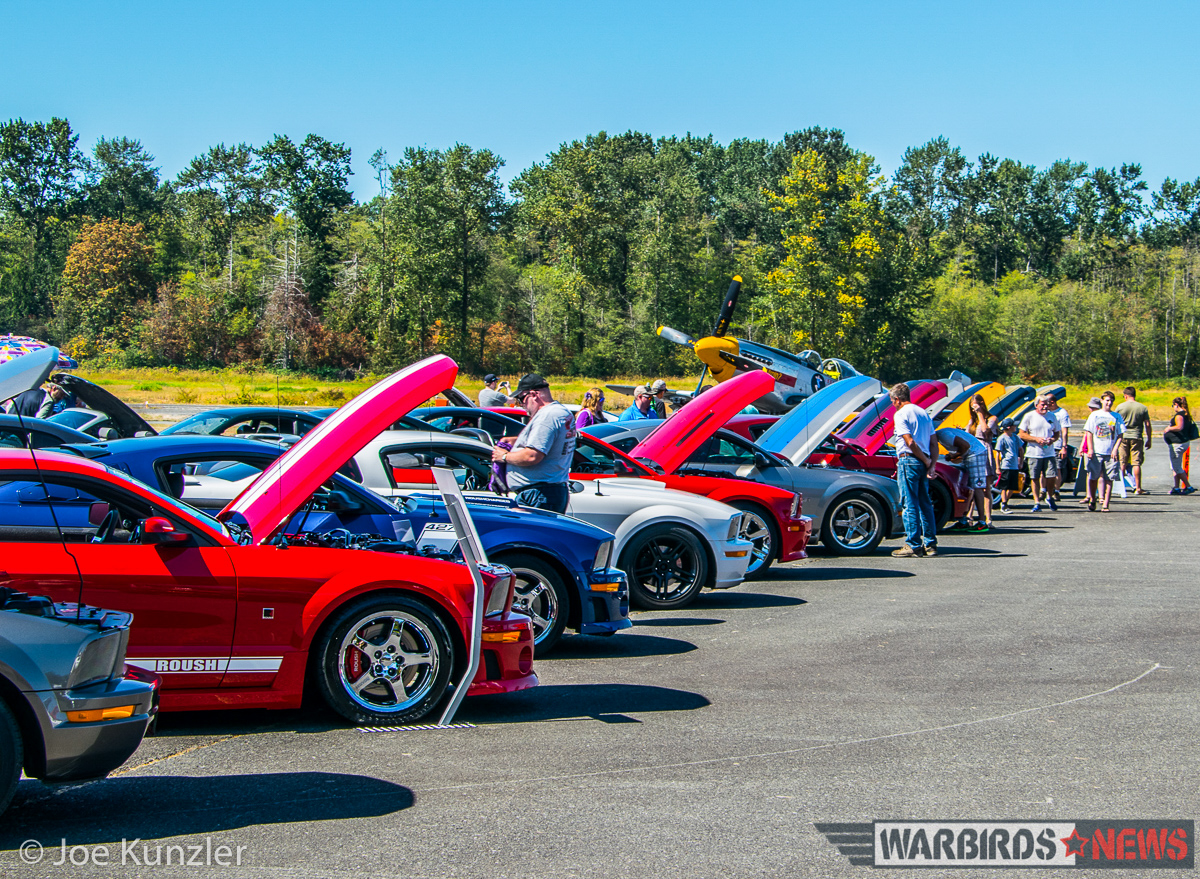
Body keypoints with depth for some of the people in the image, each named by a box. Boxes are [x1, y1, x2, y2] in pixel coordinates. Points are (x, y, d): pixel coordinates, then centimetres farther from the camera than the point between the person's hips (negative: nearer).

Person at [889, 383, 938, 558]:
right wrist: (931, 464, 5)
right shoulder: (924, 413, 17)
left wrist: (926, 461, -7)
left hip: (908, 460, -8)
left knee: (910, 505, -5)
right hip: (924, 463, 8)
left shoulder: (901, 414, -7)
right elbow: (934, 443, 13)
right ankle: (930, 545, 11)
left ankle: (913, 546, -6)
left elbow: (910, 442, -16)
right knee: (925, 504, 11)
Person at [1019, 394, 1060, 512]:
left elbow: (1057, 434, 16)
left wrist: (1052, 439, -7)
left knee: (1052, 476, -4)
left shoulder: (1052, 417, 8)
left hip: (1049, 453, 2)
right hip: (1034, 453, -2)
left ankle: (1050, 497, 22)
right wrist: (1036, 439, -13)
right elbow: (1021, 434, -1)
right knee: (1035, 478, 1)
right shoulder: (1029, 416, -1)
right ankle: (1037, 503, 10)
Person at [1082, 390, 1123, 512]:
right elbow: (1089, 433, 4)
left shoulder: (1116, 417, 8)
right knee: (1093, 477, 2)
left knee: (1108, 479, -2)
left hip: (1110, 453, 1)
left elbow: (1120, 435, 7)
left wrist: (1115, 449, -5)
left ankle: (1105, 504, -1)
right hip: (1096, 452, 0)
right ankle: (1092, 500, 18)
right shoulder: (1095, 415, 6)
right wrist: (1090, 449, -5)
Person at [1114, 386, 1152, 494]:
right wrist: (1148, 440, 11)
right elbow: (1147, 425, 3)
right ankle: (1138, 488, -1)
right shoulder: (1143, 408, 0)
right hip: (1136, 437, 0)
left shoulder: (1120, 407, -1)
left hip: (1123, 437, 0)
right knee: (1136, 464, 1)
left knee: (1122, 464, 7)